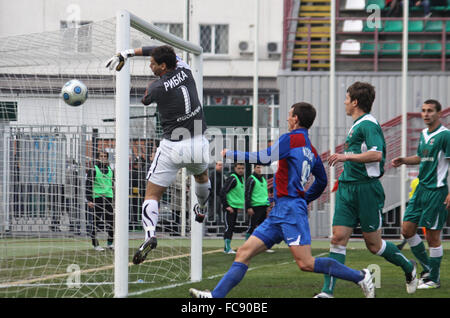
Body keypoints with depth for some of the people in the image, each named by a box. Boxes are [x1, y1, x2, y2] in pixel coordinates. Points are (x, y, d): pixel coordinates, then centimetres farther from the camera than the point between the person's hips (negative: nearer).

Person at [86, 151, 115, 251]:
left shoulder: (110, 170, 16)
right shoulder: (93, 170, 0)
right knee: (96, 221, -2)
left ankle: (110, 243, 10)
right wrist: (89, 200, -11)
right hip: (97, 198, -5)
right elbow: (88, 185, -4)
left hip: (108, 198, 5)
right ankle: (95, 244, 5)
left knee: (111, 221, 0)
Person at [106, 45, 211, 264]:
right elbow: (160, 51, 14)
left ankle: (150, 233, -22)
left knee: (152, 194, 0)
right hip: (199, 143, 5)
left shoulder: (157, 87, -14)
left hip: (172, 147, -5)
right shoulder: (185, 70, -1)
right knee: (201, 175, 37)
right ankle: (201, 210, 61)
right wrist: (127, 53, 14)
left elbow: (145, 100, 10)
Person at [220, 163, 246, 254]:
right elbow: (222, 192, -19)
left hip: (236, 207, 9)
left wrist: (240, 206, 20)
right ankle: (227, 248, -13)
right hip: (229, 207, -9)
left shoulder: (242, 179, 14)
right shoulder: (232, 179, -14)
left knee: (232, 227, 11)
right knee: (228, 227, -11)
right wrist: (226, 206, -21)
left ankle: (226, 247, 16)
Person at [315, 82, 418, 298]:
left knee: (373, 244, 2)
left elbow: (376, 154, -27)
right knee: (338, 238, -3)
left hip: (366, 189, -8)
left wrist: (346, 157, -27)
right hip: (347, 189, 9)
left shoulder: (368, 125, -13)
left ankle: (408, 267, 27)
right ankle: (327, 291, -7)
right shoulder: (356, 126, 17)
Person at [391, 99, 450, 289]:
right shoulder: (424, 134, 13)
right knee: (407, 229, 6)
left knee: (432, 236, -3)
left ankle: (434, 279, 8)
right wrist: (404, 160, 9)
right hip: (421, 188, 8)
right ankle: (427, 268, 21)